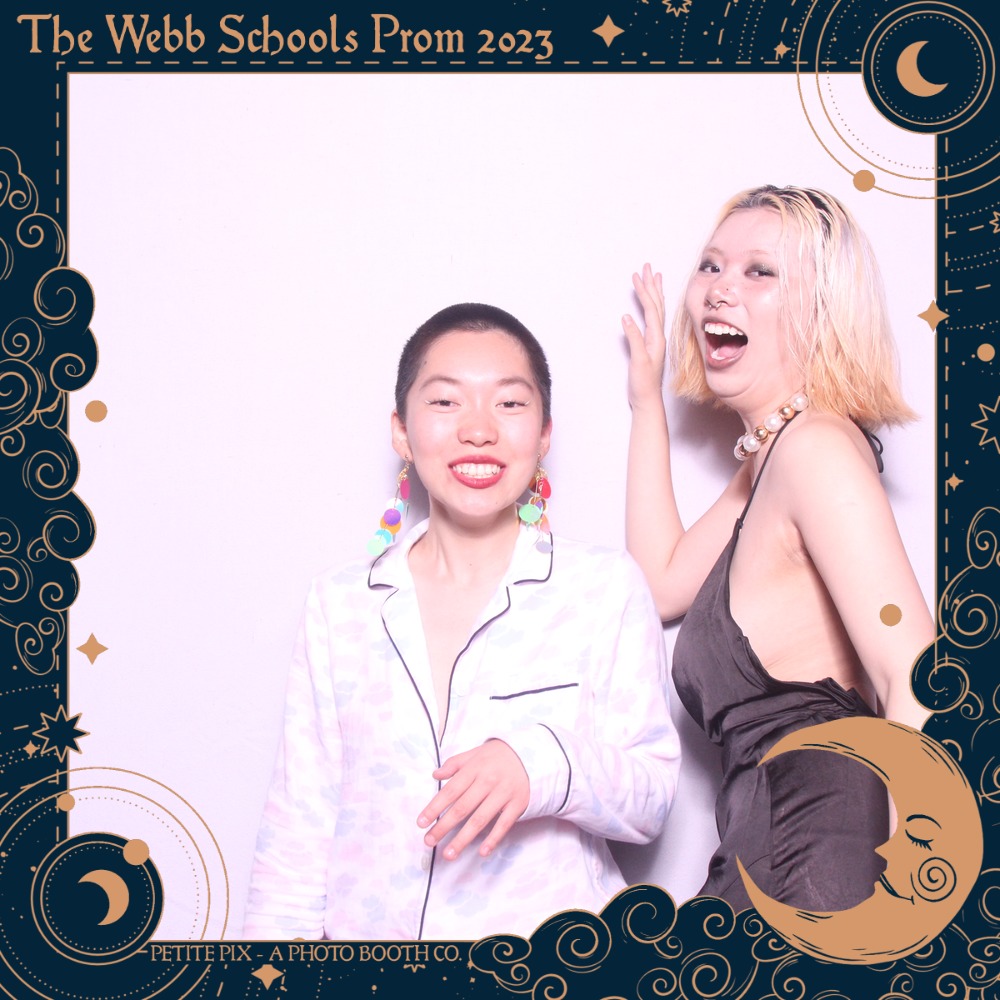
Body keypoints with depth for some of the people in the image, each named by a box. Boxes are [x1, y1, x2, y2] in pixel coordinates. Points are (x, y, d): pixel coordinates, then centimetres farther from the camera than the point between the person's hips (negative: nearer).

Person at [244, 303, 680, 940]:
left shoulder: (607, 587, 3)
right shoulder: (340, 603, 8)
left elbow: (652, 797, 1)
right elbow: (300, 829, 9)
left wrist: (545, 764, -16)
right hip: (368, 931, 2)